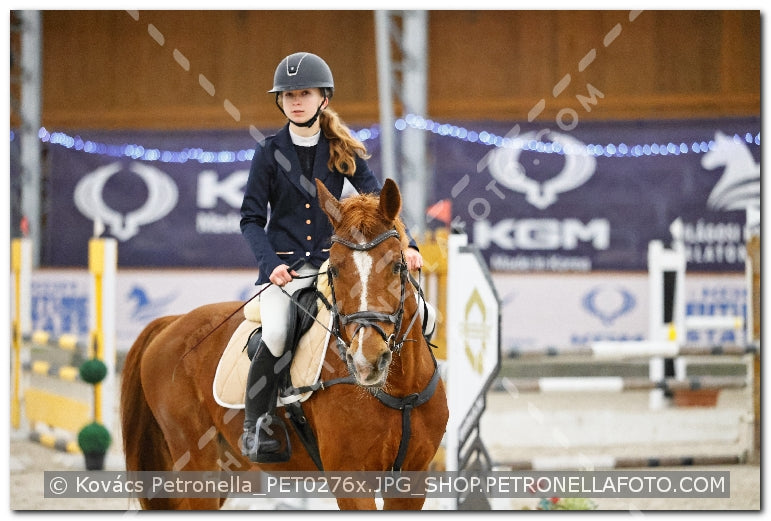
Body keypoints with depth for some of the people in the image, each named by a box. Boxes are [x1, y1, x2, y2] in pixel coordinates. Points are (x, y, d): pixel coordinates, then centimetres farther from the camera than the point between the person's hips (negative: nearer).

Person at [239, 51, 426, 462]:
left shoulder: (342, 151, 8)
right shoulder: (270, 153, 3)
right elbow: (251, 218, 2)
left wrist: (405, 244, -14)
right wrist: (271, 263, -15)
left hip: (332, 259, 2)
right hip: (284, 264, -2)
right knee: (275, 334, -29)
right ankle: (254, 427, -12)